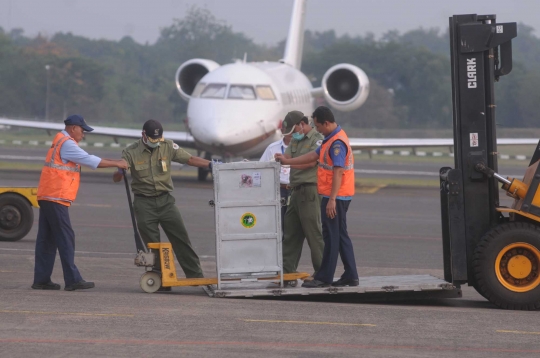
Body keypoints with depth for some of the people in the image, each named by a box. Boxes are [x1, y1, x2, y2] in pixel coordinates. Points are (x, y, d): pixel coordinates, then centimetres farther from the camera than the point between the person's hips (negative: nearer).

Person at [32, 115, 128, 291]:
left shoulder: (62, 142, 21)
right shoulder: (67, 144, -12)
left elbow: (87, 159, 19)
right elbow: (90, 161, -14)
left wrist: (114, 162, 12)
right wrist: (116, 163, -6)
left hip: (47, 197, 10)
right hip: (56, 198, -10)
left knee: (47, 239, 8)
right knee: (66, 238, -9)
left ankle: (41, 280, 9)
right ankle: (72, 280, -10)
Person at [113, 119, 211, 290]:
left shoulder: (168, 147, 0)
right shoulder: (131, 152, -4)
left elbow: (189, 159, 0)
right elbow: (116, 178, -5)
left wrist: (210, 164, -13)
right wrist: (120, 171, -29)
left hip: (165, 200, 1)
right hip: (144, 203, -1)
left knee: (181, 238, -1)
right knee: (152, 244, 1)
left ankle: (195, 275, 4)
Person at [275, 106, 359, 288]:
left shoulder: (337, 143, -18)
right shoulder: (331, 139, 14)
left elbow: (338, 172, -23)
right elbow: (313, 155, 24)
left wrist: (332, 200, -25)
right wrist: (288, 161, 27)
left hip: (335, 197, -10)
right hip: (337, 197, 10)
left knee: (331, 237, -4)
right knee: (341, 236, 11)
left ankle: (324, 277, 0)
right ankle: (350, 276, 13)